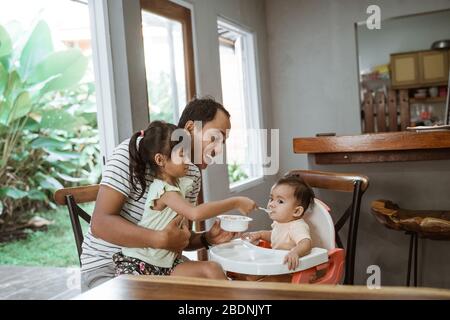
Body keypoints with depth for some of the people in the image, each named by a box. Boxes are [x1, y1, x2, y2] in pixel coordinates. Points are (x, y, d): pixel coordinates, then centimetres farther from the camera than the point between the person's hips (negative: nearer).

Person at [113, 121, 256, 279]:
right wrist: (235, 203, -32)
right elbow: (195, 213, -37)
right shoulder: (163, 190, -22)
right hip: (137, 265, -7)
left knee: (212, 269, -11)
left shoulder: (180, 184, 6)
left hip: (166, 262, 7)